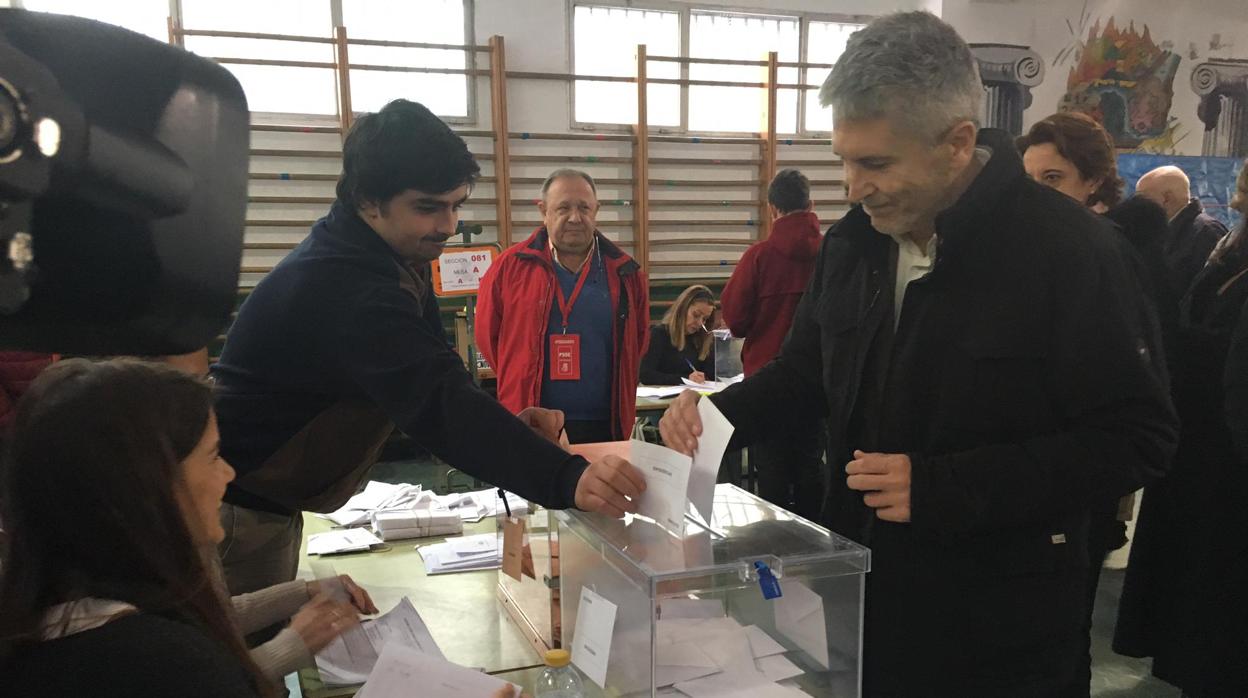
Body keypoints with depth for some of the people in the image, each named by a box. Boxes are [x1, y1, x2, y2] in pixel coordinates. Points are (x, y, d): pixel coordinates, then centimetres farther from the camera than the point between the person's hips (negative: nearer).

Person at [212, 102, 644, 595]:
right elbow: (440, 403, -43)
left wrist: (506, 421, -11)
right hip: (238, 512, -10)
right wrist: (568, 479, -53)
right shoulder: (346, 290, -31)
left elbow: (430, 386, 6)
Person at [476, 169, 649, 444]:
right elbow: (488, 334, 7)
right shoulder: (510, 267, -1)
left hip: (605, 427, 2)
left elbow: (638, 339, 16)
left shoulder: (624, 272, 5)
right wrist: (520, 383, 10)